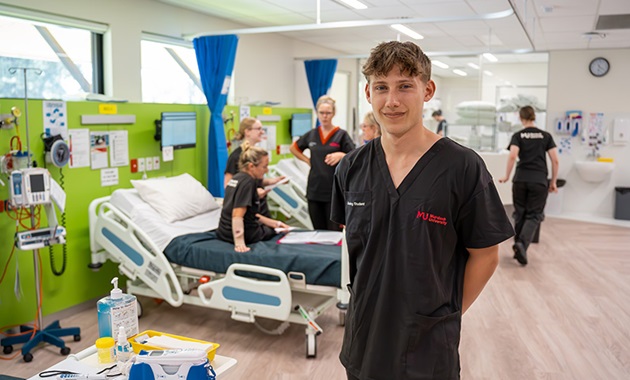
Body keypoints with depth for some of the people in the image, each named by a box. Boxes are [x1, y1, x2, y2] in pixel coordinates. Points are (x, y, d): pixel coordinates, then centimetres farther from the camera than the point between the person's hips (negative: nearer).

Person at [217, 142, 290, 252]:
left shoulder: (237, 178, 7)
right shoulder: (247, 182, -19)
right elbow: (237, 215, -28)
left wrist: (275, 223, 12)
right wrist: (240, 243, -35)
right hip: (245, 234, -8)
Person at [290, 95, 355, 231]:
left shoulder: (341, 135, -2)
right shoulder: (311, 135, 9)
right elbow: (294, 148, 24)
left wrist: (341, 155, -23)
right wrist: (307, 160, 10)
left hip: (334, 192, -4)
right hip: (314, 191, 4)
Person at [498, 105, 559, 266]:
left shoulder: (518, 135, 3)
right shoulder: (546, 136, 7)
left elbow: (512, 156, -13)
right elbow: (555, 160, 2)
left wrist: (506, 176, -4)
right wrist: (553, 182, 9)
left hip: (520, 179, 0)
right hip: (539, 181, 0)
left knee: (520, 213, 14)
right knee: (534, 215, 3)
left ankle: (518, 246, 19)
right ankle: (522, 244, -17)